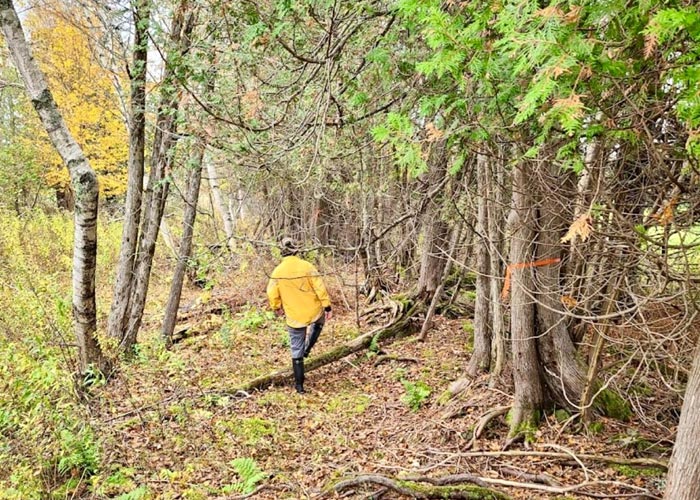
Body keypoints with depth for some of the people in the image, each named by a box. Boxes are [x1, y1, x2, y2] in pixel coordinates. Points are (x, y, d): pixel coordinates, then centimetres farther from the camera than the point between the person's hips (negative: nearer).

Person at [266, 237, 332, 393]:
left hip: (294, 317, 0)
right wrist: (327, 306, -2)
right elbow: (320, 288, -11)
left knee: (296, 351, 12)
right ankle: (307, 349, 24)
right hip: (314, 312, 0)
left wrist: (276, 308, 17)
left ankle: (299, 384, 16)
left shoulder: (278, 271, -9)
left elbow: (272, 294, -2)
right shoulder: (307, 266, -12)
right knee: (317, 323, 37)